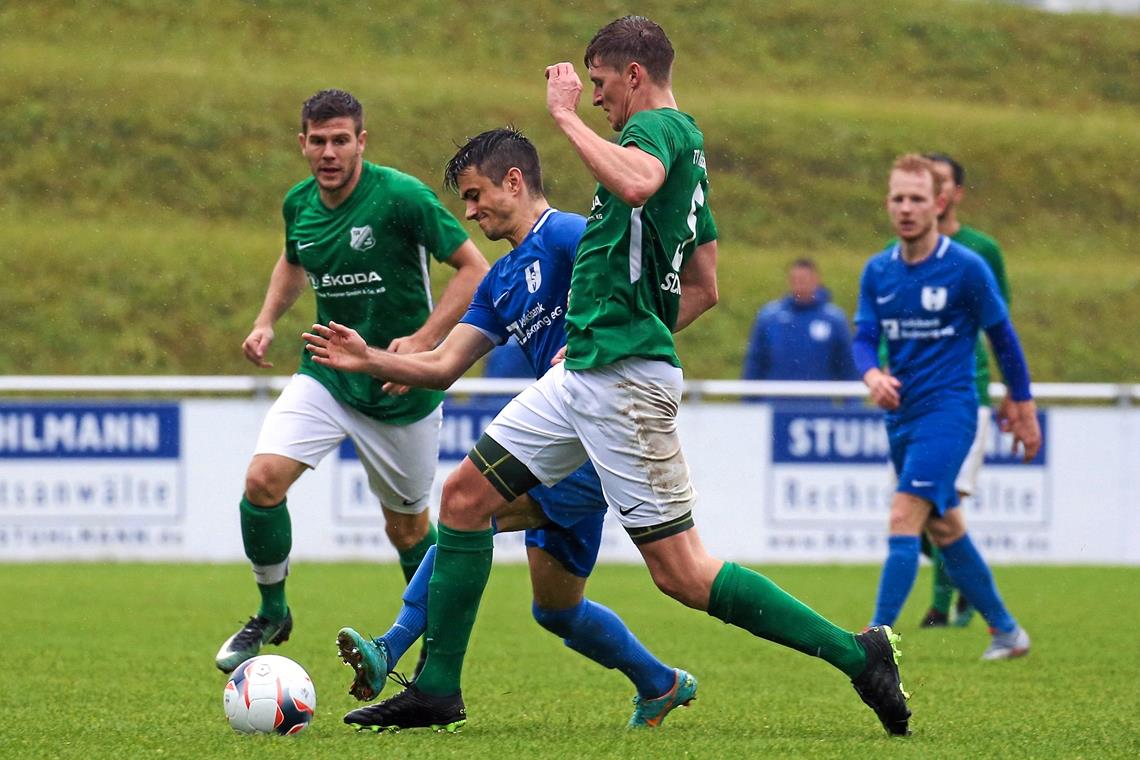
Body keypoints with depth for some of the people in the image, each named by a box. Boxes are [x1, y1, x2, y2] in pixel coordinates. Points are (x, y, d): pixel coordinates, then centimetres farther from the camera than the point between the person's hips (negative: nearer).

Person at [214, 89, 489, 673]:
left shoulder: (401, 197, -19)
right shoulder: (299, 204, -1)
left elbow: (474, 269, -15)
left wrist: (423, 340, -25)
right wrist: (267, 321, 6)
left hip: (402, 388, -4)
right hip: (326, 376, 4)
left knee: (406, 523, 10)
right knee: (263, 478, -17)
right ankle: (272, 614, 4)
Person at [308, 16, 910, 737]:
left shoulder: (661, 126, -11)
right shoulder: (685, 147, 19)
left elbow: (635, 183, -37)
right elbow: (703, 289, 25)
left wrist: (567, 116, -25)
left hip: (625, 382, -10)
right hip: (582, 374, 10)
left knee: (682, 572, -9)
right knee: (465, 496, 10)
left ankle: (858, 654, -4)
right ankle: (438, 689, 14)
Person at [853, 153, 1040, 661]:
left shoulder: (967, 268, -9)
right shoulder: (877, 271, 5)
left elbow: (1002, 337, 0)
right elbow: (864, 336, 2)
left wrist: (1024, 409, 5)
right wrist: (872, 375, -21)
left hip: (948, 410, -7)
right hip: (901, 413, 7)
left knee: (904, 519, -19)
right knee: (944, 529, 15)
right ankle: (1006, 631, 28)